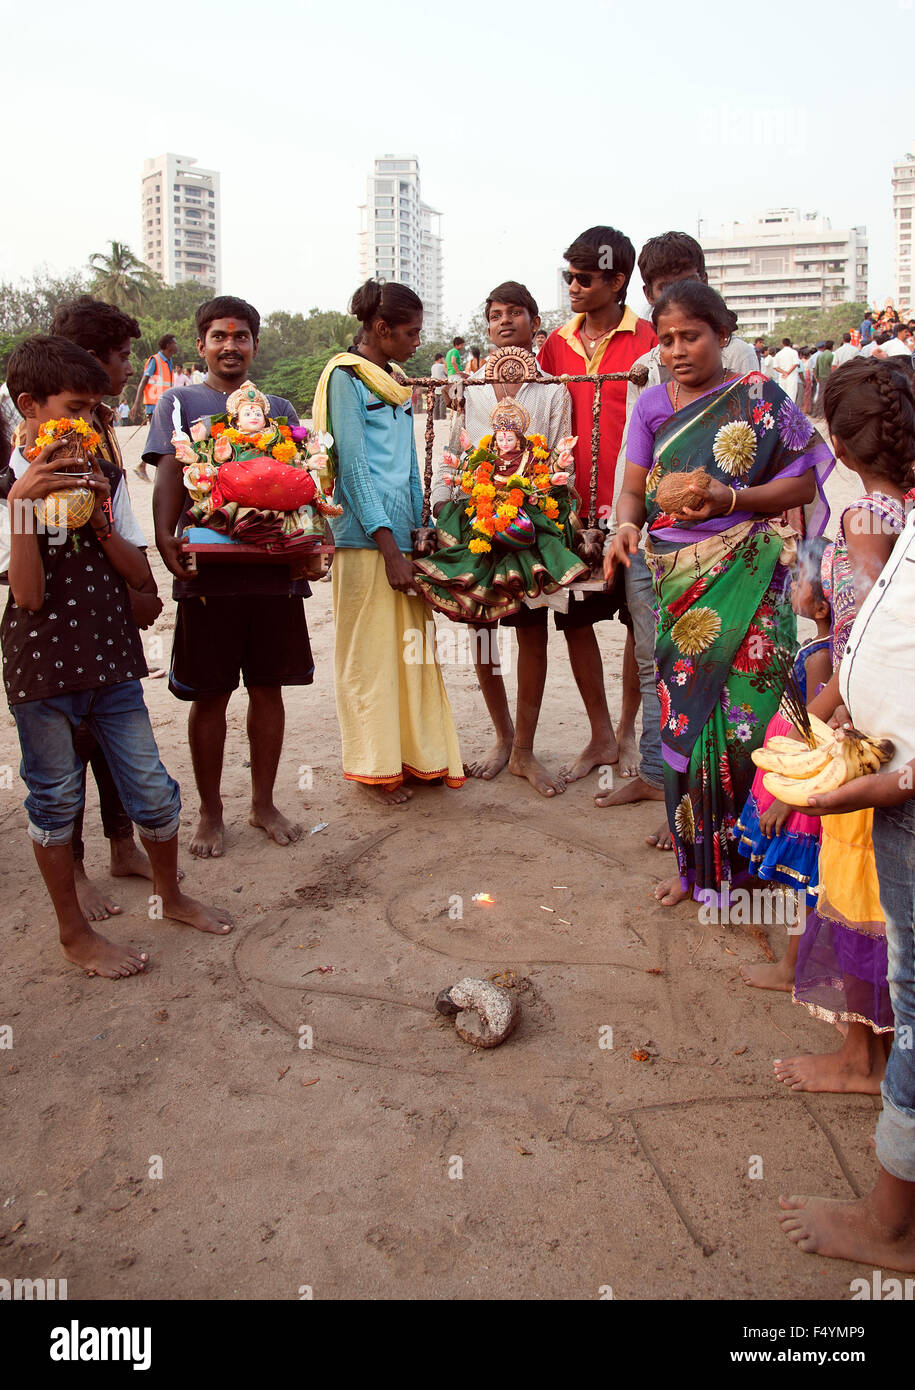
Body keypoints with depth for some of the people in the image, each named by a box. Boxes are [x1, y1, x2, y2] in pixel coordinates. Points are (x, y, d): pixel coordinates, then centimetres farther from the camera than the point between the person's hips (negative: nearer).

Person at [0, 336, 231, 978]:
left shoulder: (105, 476, 6)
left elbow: (140, 573, 2)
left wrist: (100, 515, -12)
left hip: (111, 659, 4)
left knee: (153, 789, 9)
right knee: (56, 800, 10)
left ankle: (170, 892, 33)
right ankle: (75, 930, 25)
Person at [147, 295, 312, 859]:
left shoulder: (279, 409, 15)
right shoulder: (180, 404, 8)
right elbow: (170, 475, -4)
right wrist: (165, 535, -23)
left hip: (274, 565, 3)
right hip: (208, 568, -2)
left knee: (268, 687, 9)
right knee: (210, 695, 4)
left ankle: (264, 802, 23)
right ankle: (211, 813, 18)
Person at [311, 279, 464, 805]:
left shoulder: (395, 386, 20)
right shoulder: (345, 376, -4)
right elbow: (353, 464, -11)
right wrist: (389, 545, -16)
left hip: (404, 531, 7)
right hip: (367, 535, -7)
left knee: (413, 644, 10)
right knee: (370, 649, -1)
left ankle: (422, 754, 19)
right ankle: (376, 766, 9)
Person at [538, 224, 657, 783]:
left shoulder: (648, 342, -4)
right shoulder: (556, 346, 10)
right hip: (574, 505, 4)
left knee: (642, 621, 7)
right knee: (575, 620, 7)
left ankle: (628, 726, 27)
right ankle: (601, 736, 21)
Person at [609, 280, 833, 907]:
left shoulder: (759, 397, 1)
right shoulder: (653, 404, 11)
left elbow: (806, 479, -2)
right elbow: (633, 488, 7)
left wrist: (731, 499, -15)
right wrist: (626, 526, -15)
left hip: (747, 577, -3)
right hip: (677, 579, 3)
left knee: (743, 715, -5)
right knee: (684, 712, 5)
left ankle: (745, 855, 13)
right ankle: (695, 861, 19)